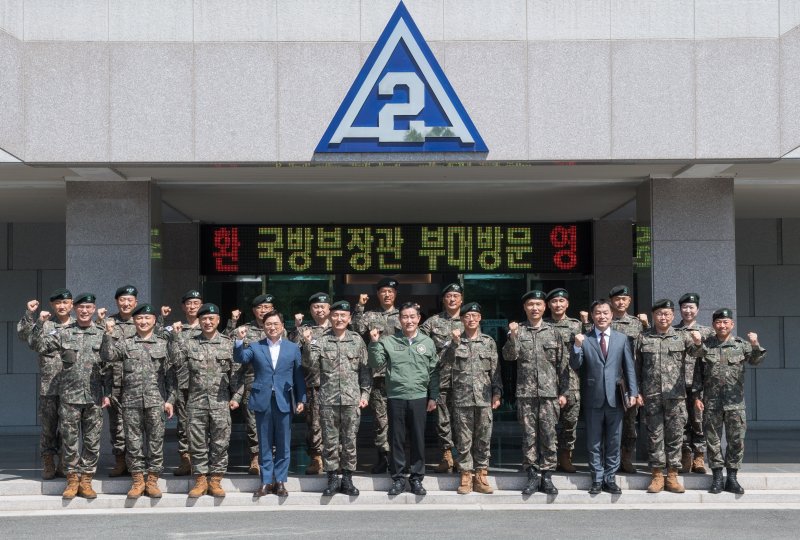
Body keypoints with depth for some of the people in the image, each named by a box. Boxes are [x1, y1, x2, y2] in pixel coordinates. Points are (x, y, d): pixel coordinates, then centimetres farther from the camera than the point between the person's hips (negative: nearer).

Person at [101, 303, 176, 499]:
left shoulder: (163, 344, 7)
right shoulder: (125, 344, 10)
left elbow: (170, 374, 5)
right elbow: (108, 355, -7)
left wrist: (170, 399, -1)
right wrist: (108, 334, -18)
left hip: (156, 400, -1)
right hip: (131, 400, 1)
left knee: (156, 440, 2)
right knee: (133, 441, 4)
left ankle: (152, 480, 10)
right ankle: (137, 480, 13)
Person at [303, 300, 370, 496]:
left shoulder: (357, 340, 6)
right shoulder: (321, 340, 2)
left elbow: (365, 369, 9)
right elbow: (310, 366, -7)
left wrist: (365, 393, 3)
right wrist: (308, 344, -20)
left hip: (352, 399, 1)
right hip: (328, 399, -1)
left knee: (350, 441, 6)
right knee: (330, 441, 5)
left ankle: (347, 479, 16)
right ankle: (332, 479, 15)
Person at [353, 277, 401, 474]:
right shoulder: (369, 316, 10)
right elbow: (358, 329, -7)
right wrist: (359, 307, -10)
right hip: (378, 373, 0)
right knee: (381, 417, 2)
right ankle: (383, 456, 10)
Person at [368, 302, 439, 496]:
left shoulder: (428, 342, 6)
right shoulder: (388, 341, 3)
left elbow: (433, 372, 8)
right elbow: (377, 365, 0)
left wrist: (433, 397, 5)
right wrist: (374, 343, -10)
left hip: (419, 397, 1)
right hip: (396, 397, 0)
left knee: (418, 439, 5)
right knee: (397, 439, 5)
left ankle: (417, 478, 15)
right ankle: (398, 478, 14)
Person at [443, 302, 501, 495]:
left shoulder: (489, 342, 8)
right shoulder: (455, 341, 6)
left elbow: (495, 370, 8)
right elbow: (445, 362, -9)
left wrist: (497, 393, 1)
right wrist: (454, 342, -19)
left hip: (484, 398, 1)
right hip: (461, 398, -1)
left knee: (484, 439, 4)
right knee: (463, 440, 2)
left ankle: (480, 477, 10)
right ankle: (466, 477, 9)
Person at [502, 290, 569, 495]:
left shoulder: (553, 333, 7)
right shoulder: (518, 331, 6)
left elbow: (563, 364, 7)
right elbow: (509, 356, -6)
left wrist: (563, 392, 3)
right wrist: (512, 336, -21)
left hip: (550, 393, 0)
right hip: (525, 393, 0)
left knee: (548, 435, 2)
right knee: (529, 435, 3)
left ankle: (547, 476, 9)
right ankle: (532, 475, 11)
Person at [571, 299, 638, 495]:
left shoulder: (622, 338, 7)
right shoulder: (584, 339, 2)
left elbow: (629, 367, 6)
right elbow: (574, 366, -3)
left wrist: (633, 392, -2)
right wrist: (577, 347, -19)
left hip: (615, 397, 1)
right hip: (593, 398, -1)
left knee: (614, 441, 7)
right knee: (594, 442, 6)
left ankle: (610, 479, 16)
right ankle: (597, 479, 14)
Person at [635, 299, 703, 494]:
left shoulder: (681, 336, 6)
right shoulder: (643, 339, 6)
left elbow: (693, 350, -11)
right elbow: (637, 366, 8)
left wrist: (698, 343, -35)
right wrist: (637, 391, 2)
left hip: (676, 395, 0)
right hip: (651, 395, 0)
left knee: (675, 435, 3)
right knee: (655, 435, 3)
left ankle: (672, 476, 11)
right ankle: (657, 476, 10)